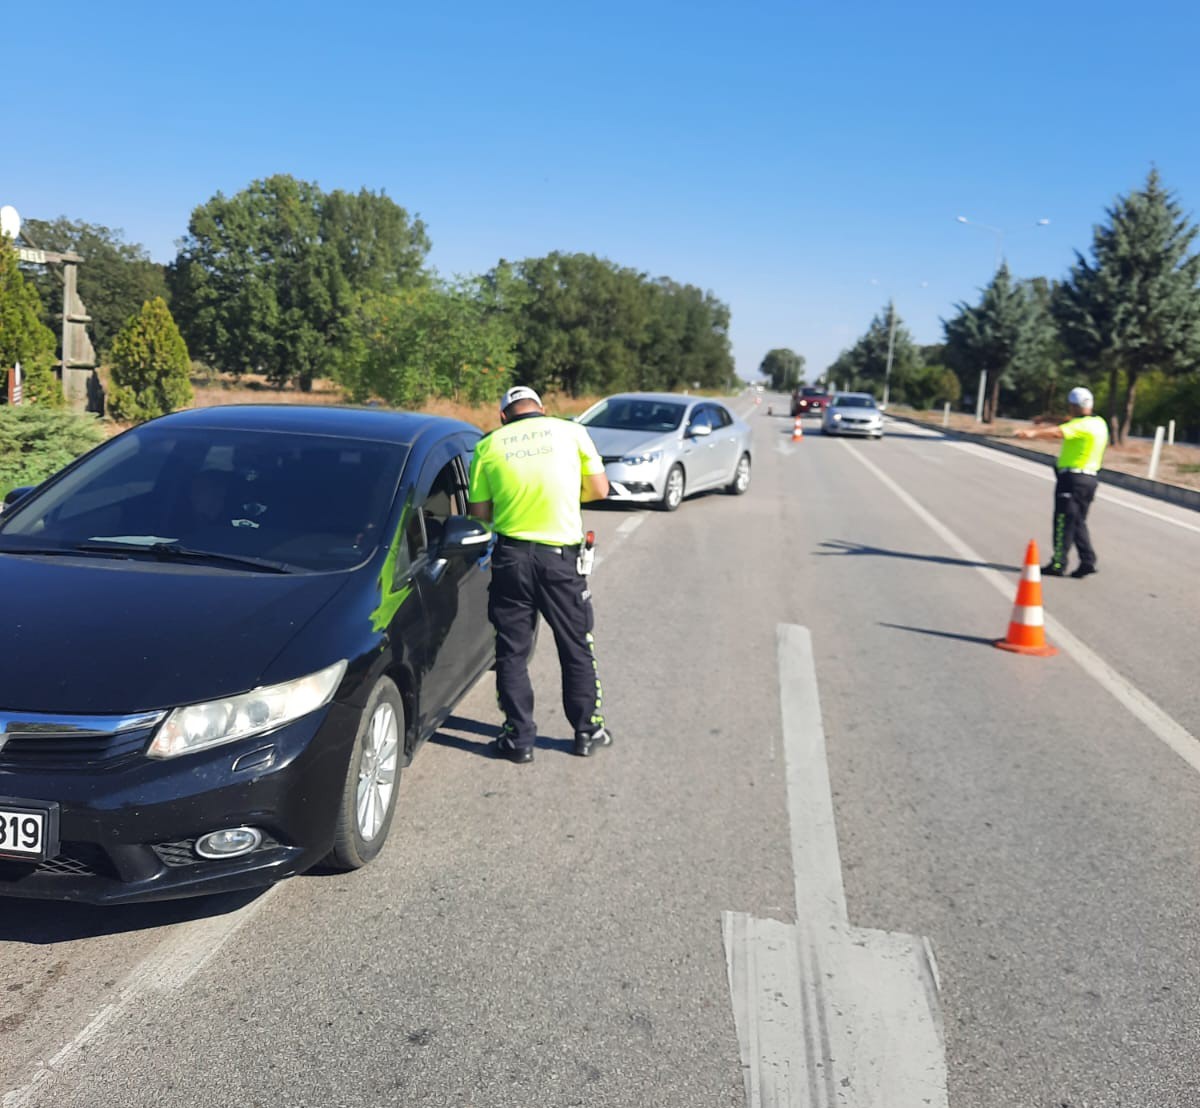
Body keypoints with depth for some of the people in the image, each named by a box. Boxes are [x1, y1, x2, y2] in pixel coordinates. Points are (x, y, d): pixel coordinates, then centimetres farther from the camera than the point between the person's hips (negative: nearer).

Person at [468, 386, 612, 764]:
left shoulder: (488, 445, 3)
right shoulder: (570, 432, 1)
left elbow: (479, 513, 3)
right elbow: (599, 490, 5)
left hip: (511, 556, 0)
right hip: (560, 555, 0)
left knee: (512, 651, 10)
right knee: (576, 647, 14)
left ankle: (519, 738, 14)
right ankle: (588, 729, 24)